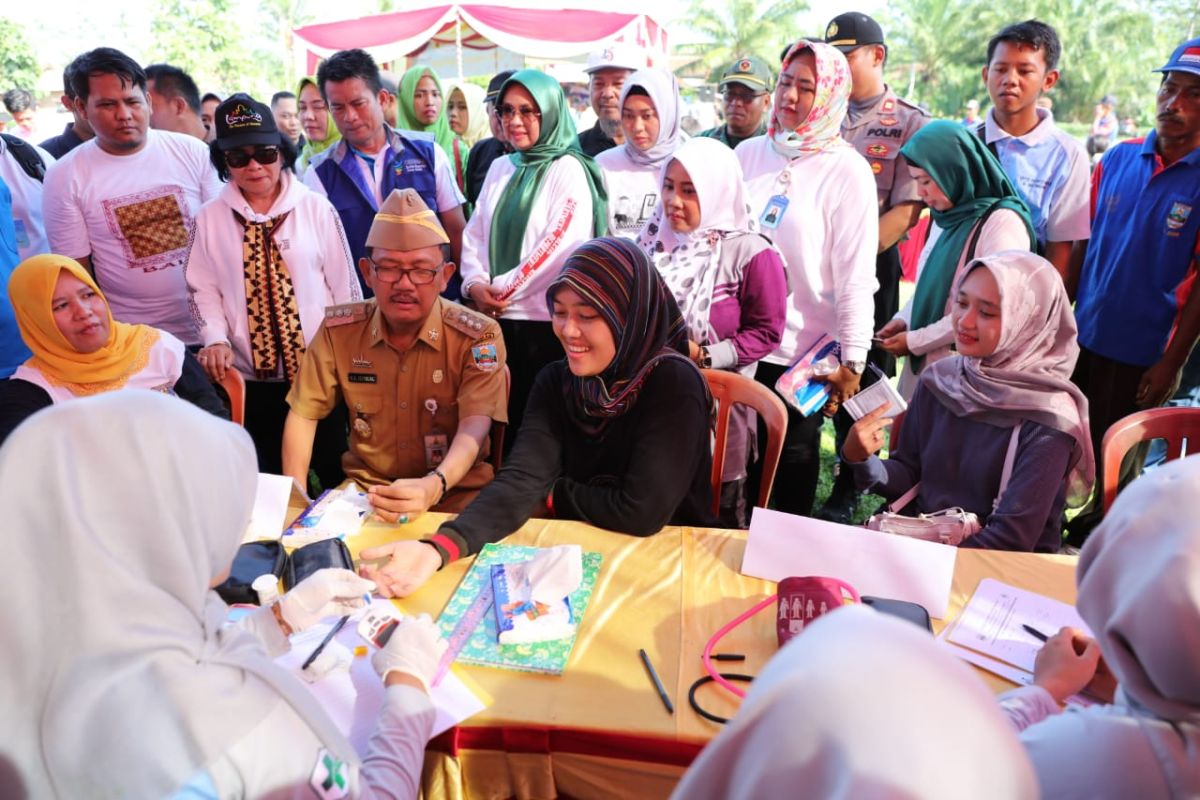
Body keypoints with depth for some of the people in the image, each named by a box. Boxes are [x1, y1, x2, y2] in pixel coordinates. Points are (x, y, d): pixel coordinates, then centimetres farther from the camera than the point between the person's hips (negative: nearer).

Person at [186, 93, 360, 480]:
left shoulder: (317, 209, -3)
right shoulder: (210, 219, 1)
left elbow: (344, 285, -1)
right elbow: (204, 288, 6)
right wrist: (215, 339, -10)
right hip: (250, 377, 2)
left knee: (335, 475, 9)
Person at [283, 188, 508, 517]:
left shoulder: (479, 337, -12)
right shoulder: (339, 328, -2)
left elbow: (474, 427, -22)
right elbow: (303, 414, 5)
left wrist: (433, 486, -43)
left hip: (455, 491, -1)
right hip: (365, 487, 2)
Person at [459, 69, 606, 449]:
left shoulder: (569, 170, -5)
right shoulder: (500, 167, 14)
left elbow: (563, 246, -15)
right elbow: (474, 235, 13)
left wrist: (504, 289, -10)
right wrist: (476, 285, -6)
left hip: (547, 321, -6)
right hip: (496, 319, 6)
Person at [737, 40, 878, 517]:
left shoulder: (847, 171, -6)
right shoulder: (748, 153, 5)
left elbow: (855, 276, -9)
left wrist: (851, 362, -11)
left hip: (800, 354, -3)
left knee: (792, 467, 11)